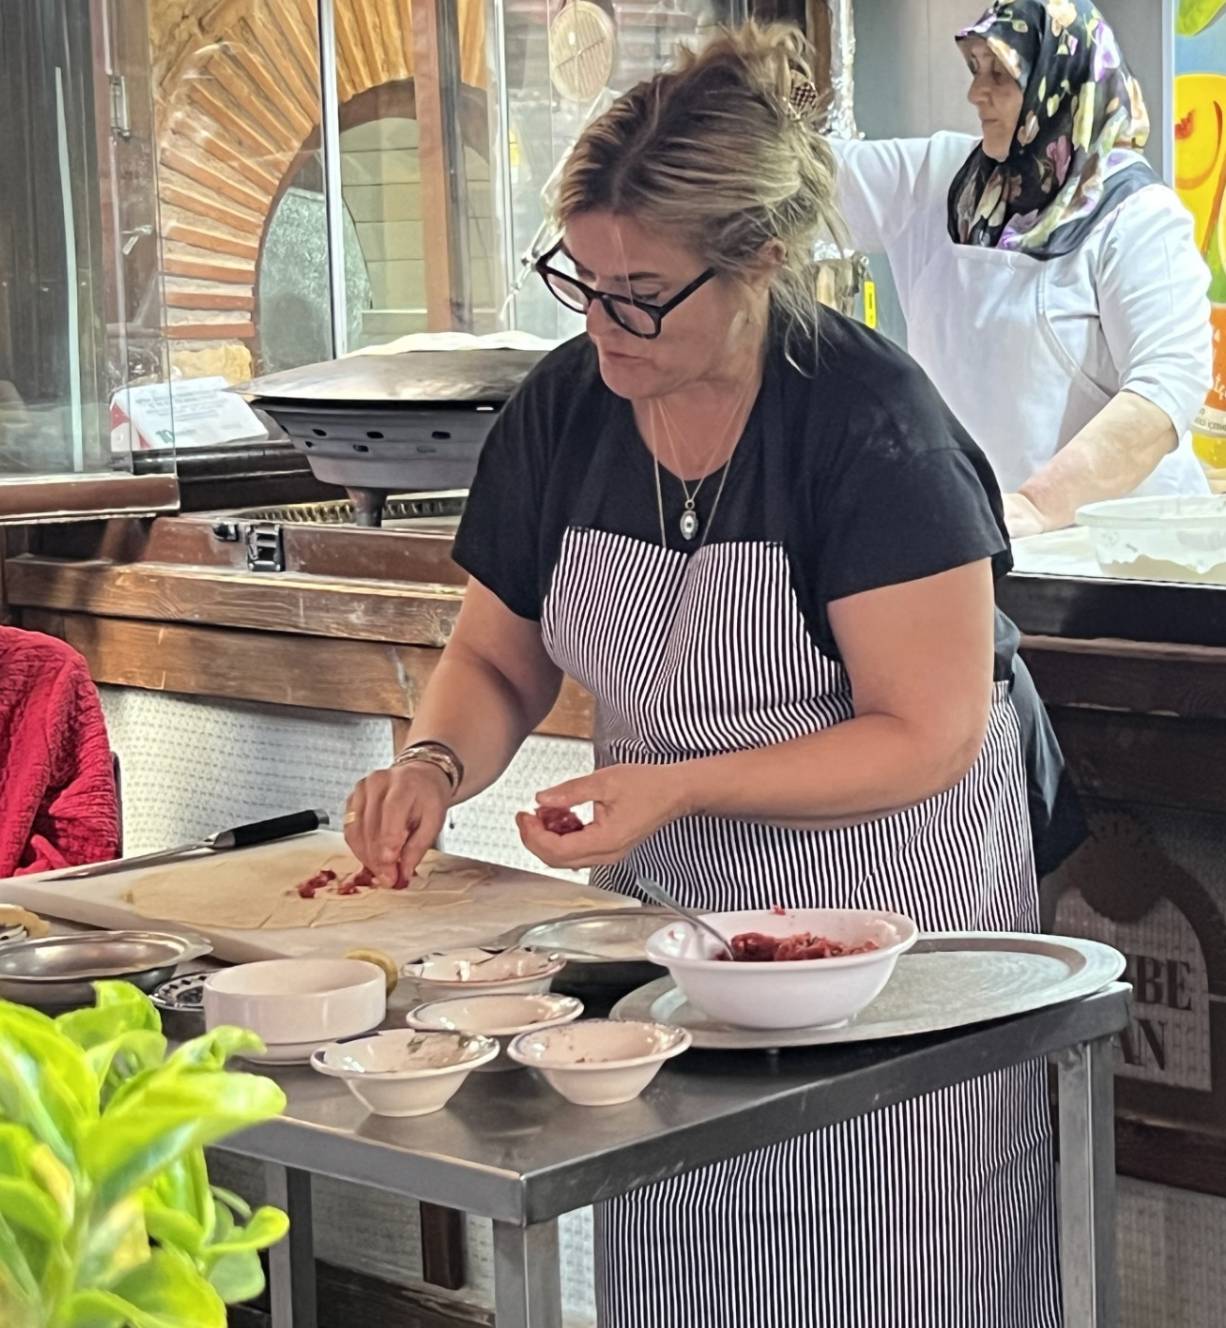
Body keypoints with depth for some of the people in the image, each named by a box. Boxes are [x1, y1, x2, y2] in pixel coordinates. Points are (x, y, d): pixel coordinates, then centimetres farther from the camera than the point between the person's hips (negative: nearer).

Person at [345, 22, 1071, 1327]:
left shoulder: (869, 423, -19)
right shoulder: (559, 409, -2)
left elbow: (930, 733, -19)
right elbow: (496, 658, 9)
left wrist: (680, 788, -27)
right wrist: (435, 765, -13)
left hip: (885, 907, -5)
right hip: (666, 902, 5)